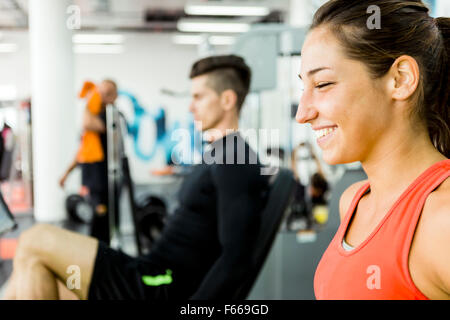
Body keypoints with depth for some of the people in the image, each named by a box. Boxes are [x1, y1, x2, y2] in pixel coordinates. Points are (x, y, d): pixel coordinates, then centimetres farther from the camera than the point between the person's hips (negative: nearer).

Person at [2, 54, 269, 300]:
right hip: (156, 280, 10)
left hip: (157, 291, -10)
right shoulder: (218, 154, 17)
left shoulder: (235, 165, -16)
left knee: (34, 242, -10)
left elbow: (236, 260, -23)